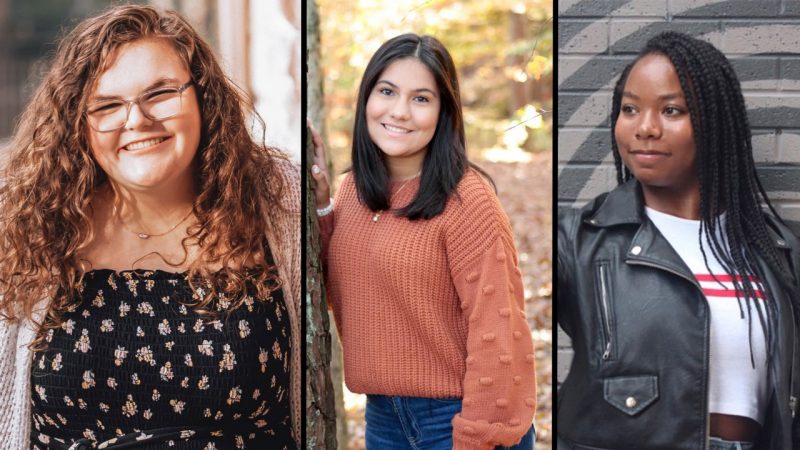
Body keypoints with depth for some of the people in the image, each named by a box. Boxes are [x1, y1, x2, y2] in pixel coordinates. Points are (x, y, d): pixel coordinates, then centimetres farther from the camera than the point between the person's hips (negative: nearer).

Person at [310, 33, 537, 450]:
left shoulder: (466, 200, -18)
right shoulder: (354, 189, 3)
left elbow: (494, 334, -18)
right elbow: (339, 290, 10)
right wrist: (319, 205, -1)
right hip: (382, 415, 7)